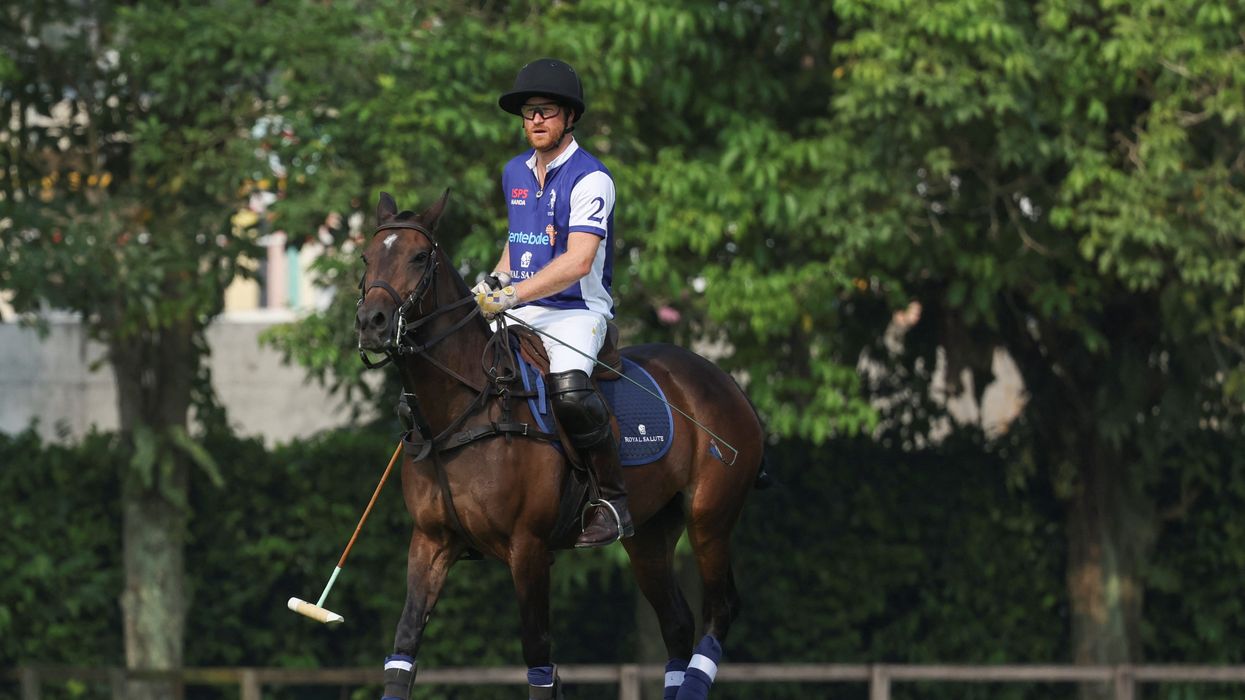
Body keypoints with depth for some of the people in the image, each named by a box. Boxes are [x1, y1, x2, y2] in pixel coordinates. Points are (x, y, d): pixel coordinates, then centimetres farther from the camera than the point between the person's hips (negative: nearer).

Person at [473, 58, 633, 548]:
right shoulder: (514, 173, 13)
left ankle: (614, 501, -22)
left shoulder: (590, 179, -11)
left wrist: (513, 295, -31)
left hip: (576, 311, -8)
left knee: (568, 387, -36)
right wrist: (496, 279, 10)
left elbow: (578, 261, -22)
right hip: (518, 313, 8)